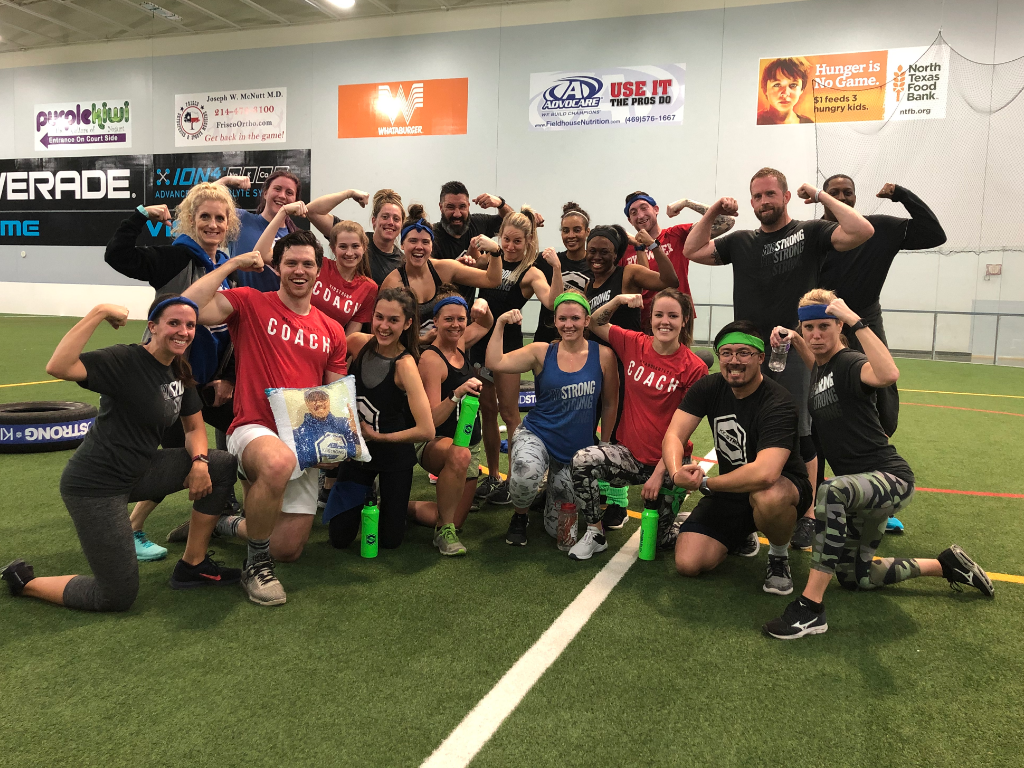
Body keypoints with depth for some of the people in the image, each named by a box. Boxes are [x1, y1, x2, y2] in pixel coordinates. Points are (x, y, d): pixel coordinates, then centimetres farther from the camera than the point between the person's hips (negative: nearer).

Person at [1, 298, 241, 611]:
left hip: (139, 471, 8)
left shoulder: (180, 372, 4)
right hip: (96, 485, -8)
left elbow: (195, 427, 11)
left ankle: (192, 565, 8)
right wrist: (99, 312, -35)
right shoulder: (125, 361, -20)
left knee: (222, 465, -2)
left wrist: (199, 461, -10)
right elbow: (58, 367, -36)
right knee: (118, 597, -4)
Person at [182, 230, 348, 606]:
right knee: (278, 462, -43)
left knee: (289, 550, 3)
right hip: (255, 430, -5)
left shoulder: (332, 331, 12)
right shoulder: (251, 304, 0)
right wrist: (232, 263, -9)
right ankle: (256, 565, -16)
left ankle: (234, 525, 37)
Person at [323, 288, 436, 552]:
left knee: (390, 540, 5)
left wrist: (377, 436, -17)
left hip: (394, 455, -3)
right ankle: (362, 497, 32)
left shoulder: (405, 364, -23)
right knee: (340, 538, 5)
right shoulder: (358, 343, -10)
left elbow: (426, 431, -29)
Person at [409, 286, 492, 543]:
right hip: (434, 443, -7)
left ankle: (404, 505, 26)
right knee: (459, 455, -44)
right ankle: (444, 529, -25)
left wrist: (483, 307, 2)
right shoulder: (431, 358, -17)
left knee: (454, 521, 4)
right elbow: (432, 420, -22)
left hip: (470, 443, 8)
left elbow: (486, 325, 25)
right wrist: (457, 393, -38)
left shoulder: (459, 344, 4)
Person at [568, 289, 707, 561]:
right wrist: (619, 299, -9)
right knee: (582, 460, -28)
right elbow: (595, 324, 8)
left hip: (666, 464, -2)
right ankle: (595, 534, -8)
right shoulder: (634, 344, -2)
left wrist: (660, 472, -16)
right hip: (628, 453, 2)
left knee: (662, 538, 9)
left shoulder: (695, 368, -12)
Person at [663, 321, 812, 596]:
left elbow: (765, 473, -38)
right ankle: (742, 535, 23)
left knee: (769, 497, -43)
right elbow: (674, 435, -10)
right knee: (688, 563, -10)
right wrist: (676, 472, -33)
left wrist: (705, 483, -25)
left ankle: (779, 555, -7)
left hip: (784, 485, -5)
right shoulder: (709, 388, -4)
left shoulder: (778, 403, -25)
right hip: (731, 489, 5)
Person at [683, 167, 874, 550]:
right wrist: (712, 212, 6)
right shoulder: (741, 241, 14)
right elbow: (692, 251, 13)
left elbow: (862, 231, -12)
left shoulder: (809, 233, 2)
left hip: (793, 350, -4)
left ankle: (806, 516, 12)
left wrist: (820, 196, -6)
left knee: (800, 436, 1)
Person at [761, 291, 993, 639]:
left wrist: (856, 321, -35)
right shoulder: (819, 370, 7)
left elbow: (888, 374, -40)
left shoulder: (848, 362, -17)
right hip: (864, 485, 10)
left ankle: (811, 606, -38)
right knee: (853, 578, 18)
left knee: (831, 491, -42)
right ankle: (946, 565, 35)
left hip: (891, 477, -10)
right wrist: (792, 341, 11)